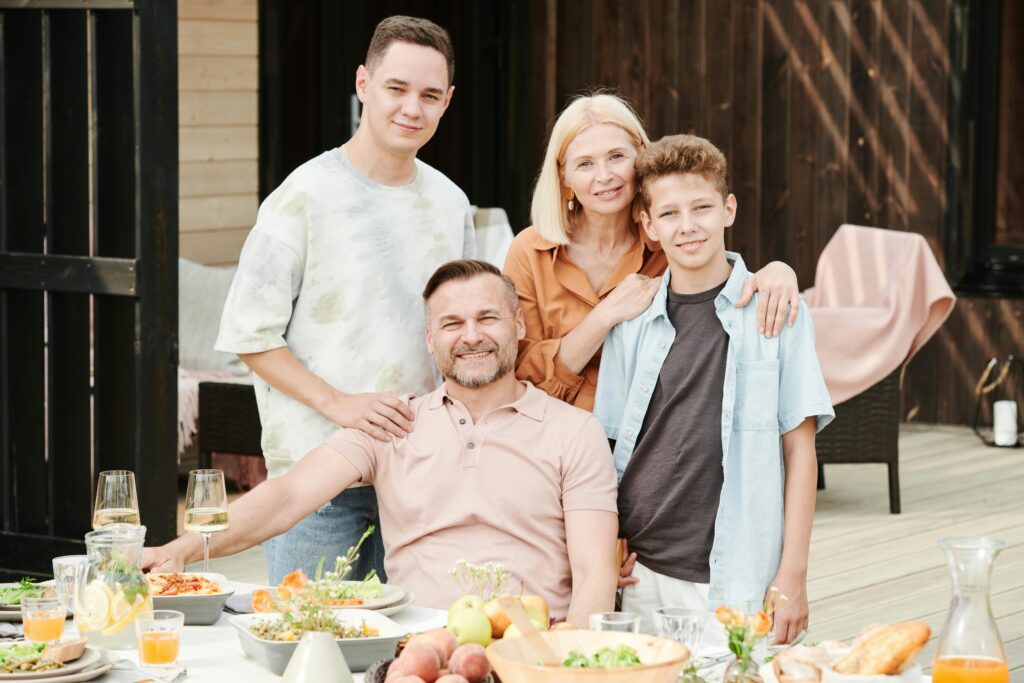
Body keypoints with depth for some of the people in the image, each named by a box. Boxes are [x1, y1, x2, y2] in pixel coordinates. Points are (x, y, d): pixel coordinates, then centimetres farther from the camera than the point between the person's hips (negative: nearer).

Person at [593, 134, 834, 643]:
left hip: (735, 582, -2)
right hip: (642, 580, 3)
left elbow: (800, 449, -1)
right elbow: (614, 450, 11)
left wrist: (792, 576, -5)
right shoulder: (632, 323, 7)